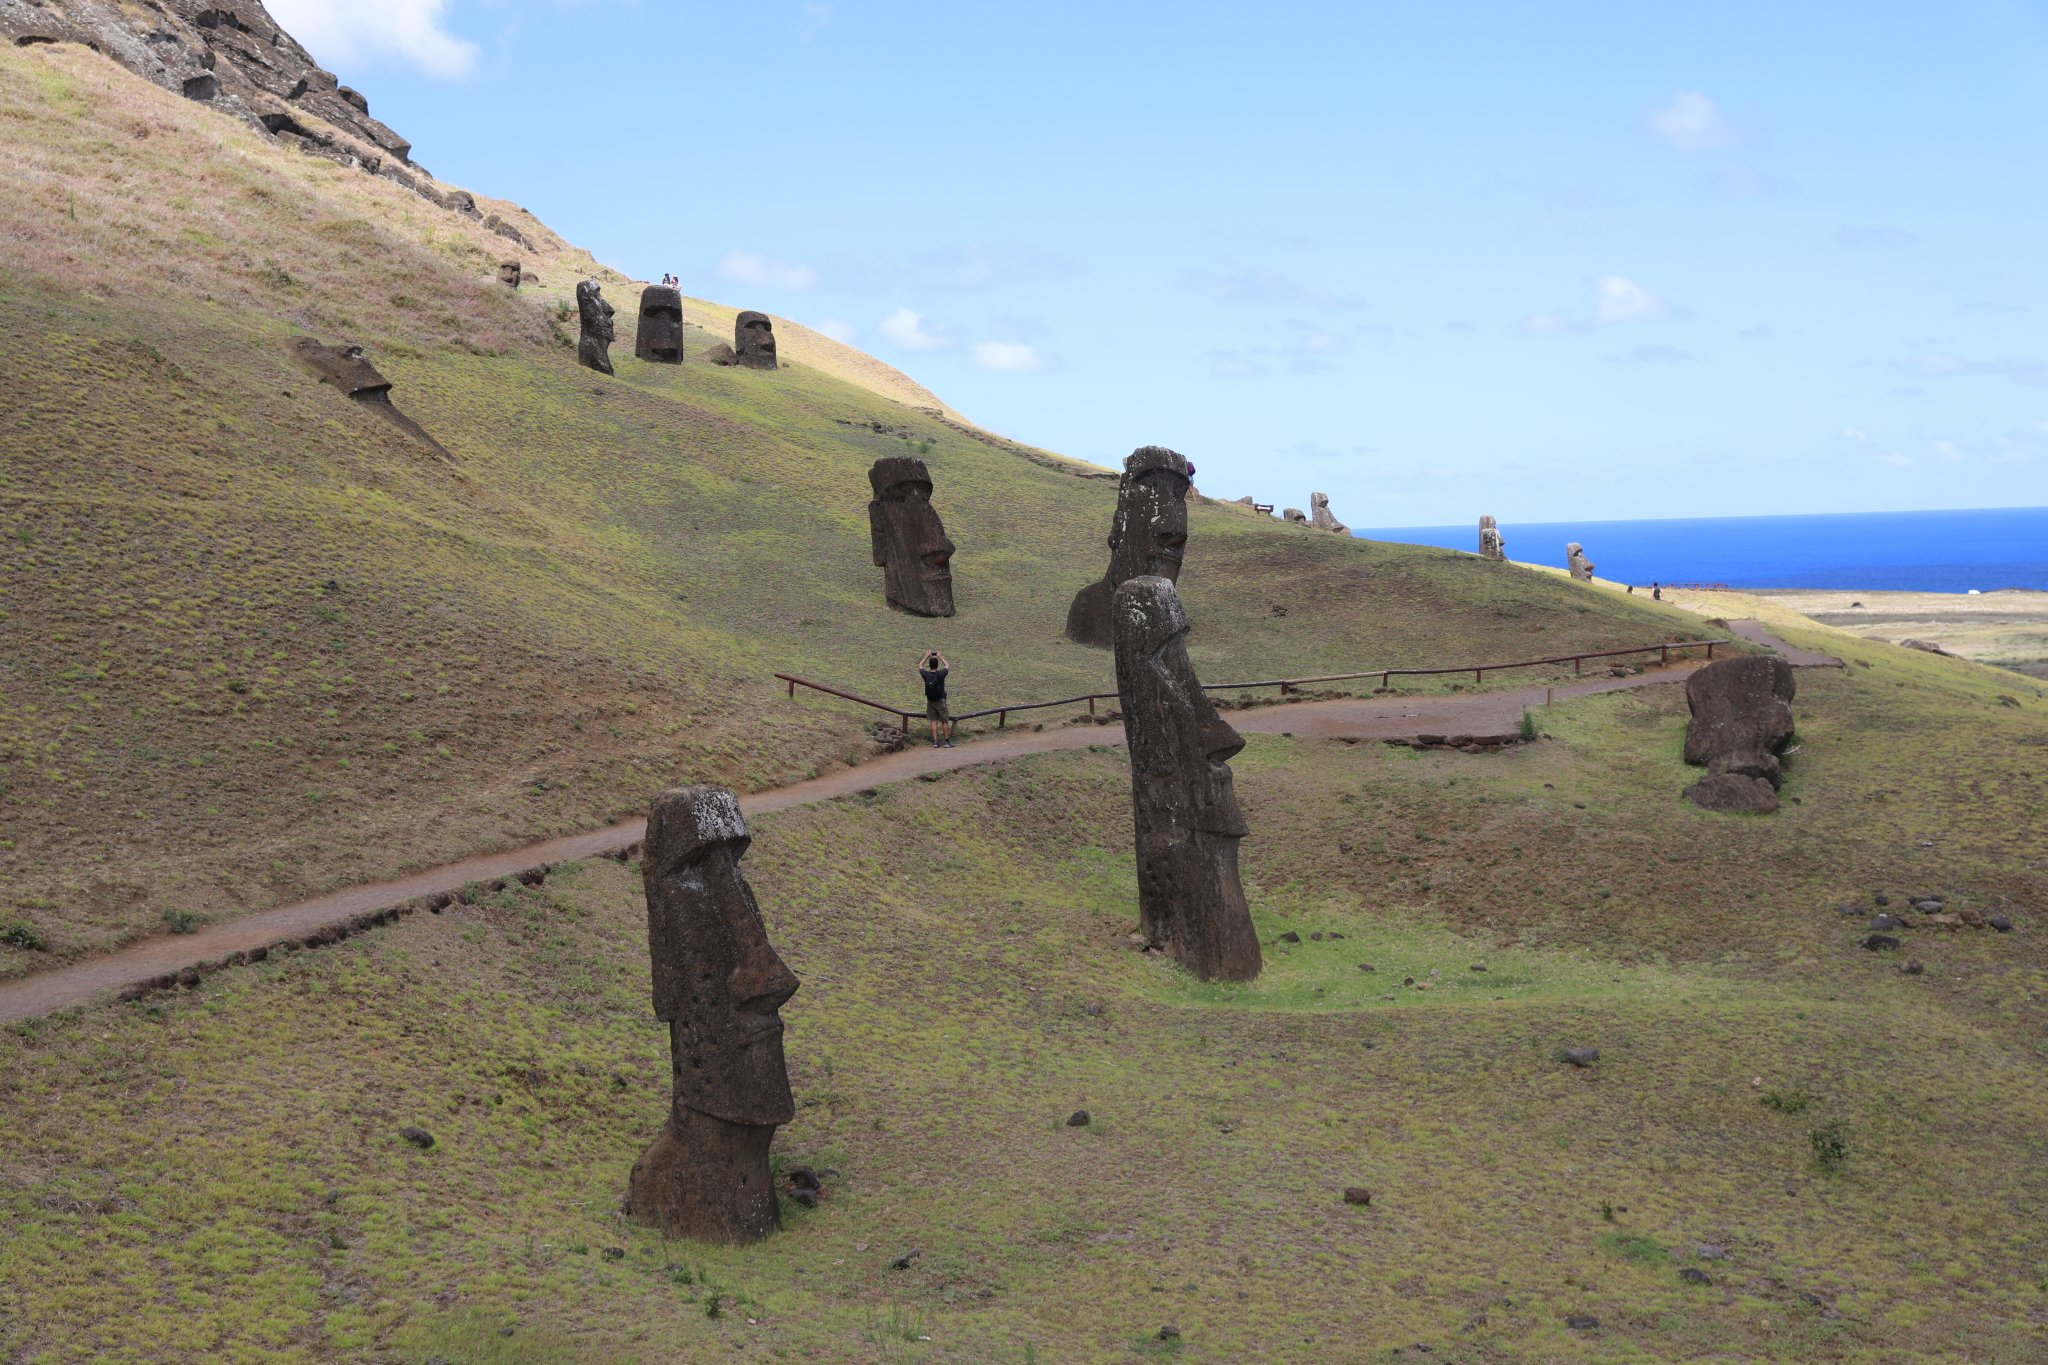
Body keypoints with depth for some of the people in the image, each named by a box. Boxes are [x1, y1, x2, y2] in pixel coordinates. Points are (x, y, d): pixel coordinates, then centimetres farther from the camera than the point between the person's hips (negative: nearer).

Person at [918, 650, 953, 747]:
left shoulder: (926, 675, -9)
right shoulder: (940, 674, -14)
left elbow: (920, 666, 14)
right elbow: (947, 666, 8)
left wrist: (926, 657, 21)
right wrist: (940, 657, 17)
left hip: (930, 701, 3)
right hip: (940, 701, -3)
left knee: (934, 721, 7)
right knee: (945, 721, 5)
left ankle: (935, 742, 2)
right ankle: (947, 741, 5)